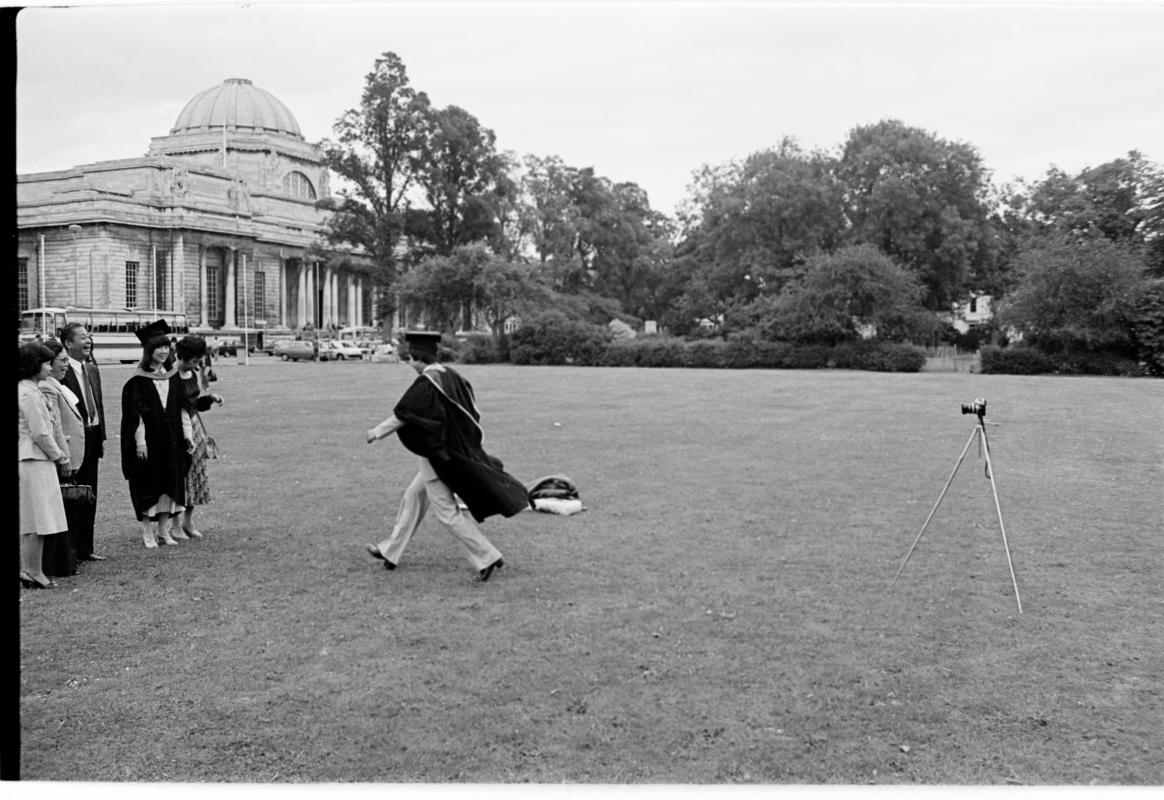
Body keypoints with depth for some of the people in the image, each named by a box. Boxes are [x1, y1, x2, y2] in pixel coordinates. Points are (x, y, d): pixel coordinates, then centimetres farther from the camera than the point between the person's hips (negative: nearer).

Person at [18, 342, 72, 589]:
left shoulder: (27, 389, 13)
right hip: (36, 462, -10)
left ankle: (29, 570, 18)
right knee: (38, 522, -3)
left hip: (29, 460, 10)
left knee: (30, 523, 13)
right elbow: (40, 433, -17)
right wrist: (59, 456, -5)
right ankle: (33, 572, 3)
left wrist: (57, 453, 14)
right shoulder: (30, 393, -16)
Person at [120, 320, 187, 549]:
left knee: (170, 482, 7)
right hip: (148, 439, -5)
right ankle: (148, 532, 7)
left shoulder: (172, 377, 9)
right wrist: (140, 441, -16)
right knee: (149, 485, -1)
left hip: (171, 441, 5)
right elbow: (133, 412, -10)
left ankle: (163, 529, 15)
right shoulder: (138, 380, -7)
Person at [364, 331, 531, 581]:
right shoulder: (451, 376, 4)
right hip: (456, 449, 9)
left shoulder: (425, 384, -20)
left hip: (436, 455, -9)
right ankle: (390, 552, 29)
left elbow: (401, 415, -16)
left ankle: (487, 558, -1)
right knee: (412, 499, 19)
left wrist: (377, 432, -1)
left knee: (448, 512, -1)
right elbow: (472, 413, 10)